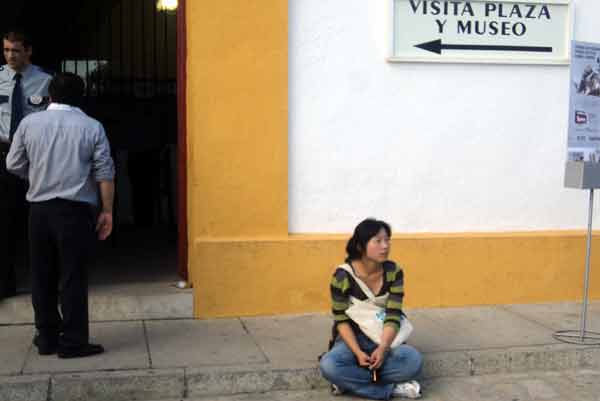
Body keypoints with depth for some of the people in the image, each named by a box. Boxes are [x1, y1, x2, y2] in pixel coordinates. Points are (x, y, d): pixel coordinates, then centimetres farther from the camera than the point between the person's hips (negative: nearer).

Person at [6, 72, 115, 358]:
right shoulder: (92, 127, -3)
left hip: (39, 209, 3)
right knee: (73, 278, 1)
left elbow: (14, 166, 9)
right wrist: (107, 211, 2)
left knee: (42, 277, 12)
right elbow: (105, 174, -5)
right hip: (75, 210, -2)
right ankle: (73, 342, 4)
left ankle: (47, 338, 20)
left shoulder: (29, 123, 2)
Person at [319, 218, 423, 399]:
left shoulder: (394, 272, -9)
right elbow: (342, 320, -11)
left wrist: (383, 348, -32)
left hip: (384, 338, 2)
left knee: (413, 361, -30)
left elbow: (393, 316, -13)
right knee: (329, 365, -34)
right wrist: (358, 353, -27)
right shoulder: (343, 276, -14)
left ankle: (351, 380, -18)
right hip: (352, 338, -2)